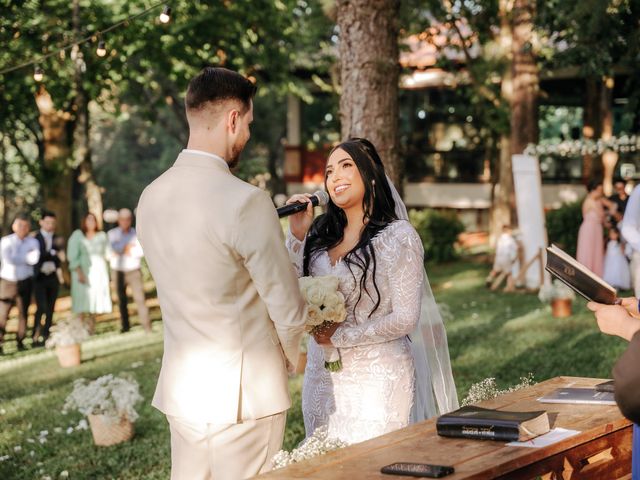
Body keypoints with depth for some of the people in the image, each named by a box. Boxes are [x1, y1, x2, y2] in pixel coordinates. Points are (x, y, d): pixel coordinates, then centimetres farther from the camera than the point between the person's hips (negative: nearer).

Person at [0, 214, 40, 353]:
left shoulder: (33, 242, 0)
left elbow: (35, 259, -17)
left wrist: (17, 258, -16)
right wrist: (26, 257, -11)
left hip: (25, 282, 2)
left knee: (23, 313, 7)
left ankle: (20, 341, 17)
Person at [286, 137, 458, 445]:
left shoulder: (398, 236, -8)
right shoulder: (321, 233, 6)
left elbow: (405, 318, -11)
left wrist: (341, 336, -14)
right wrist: (296, 235, -6)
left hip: (378, 377, -5)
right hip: (322, 374, 5)